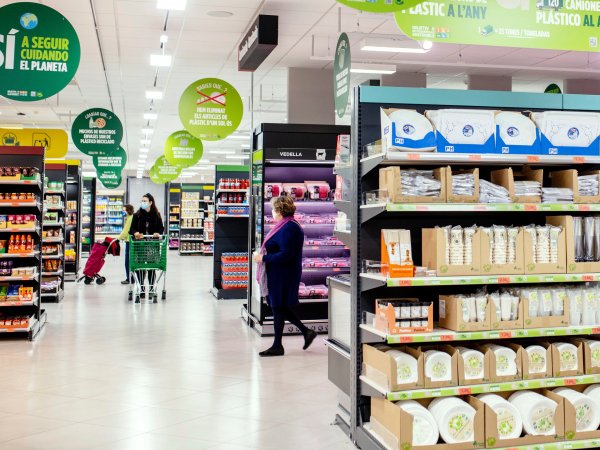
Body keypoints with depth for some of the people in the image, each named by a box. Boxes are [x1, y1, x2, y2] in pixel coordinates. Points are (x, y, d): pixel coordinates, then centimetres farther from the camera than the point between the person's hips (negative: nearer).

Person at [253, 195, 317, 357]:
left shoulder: (289, 229, -20)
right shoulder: (286, 226, 13)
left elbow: (286, 254, -25)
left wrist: (263, 258, -21)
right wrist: (263, 256, 11)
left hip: (282, 275, -10)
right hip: (278, 275, 10)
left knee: (278, 308, 0)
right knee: (281, 308, 15)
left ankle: (277, 346, 12)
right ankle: (306, 332, 23)